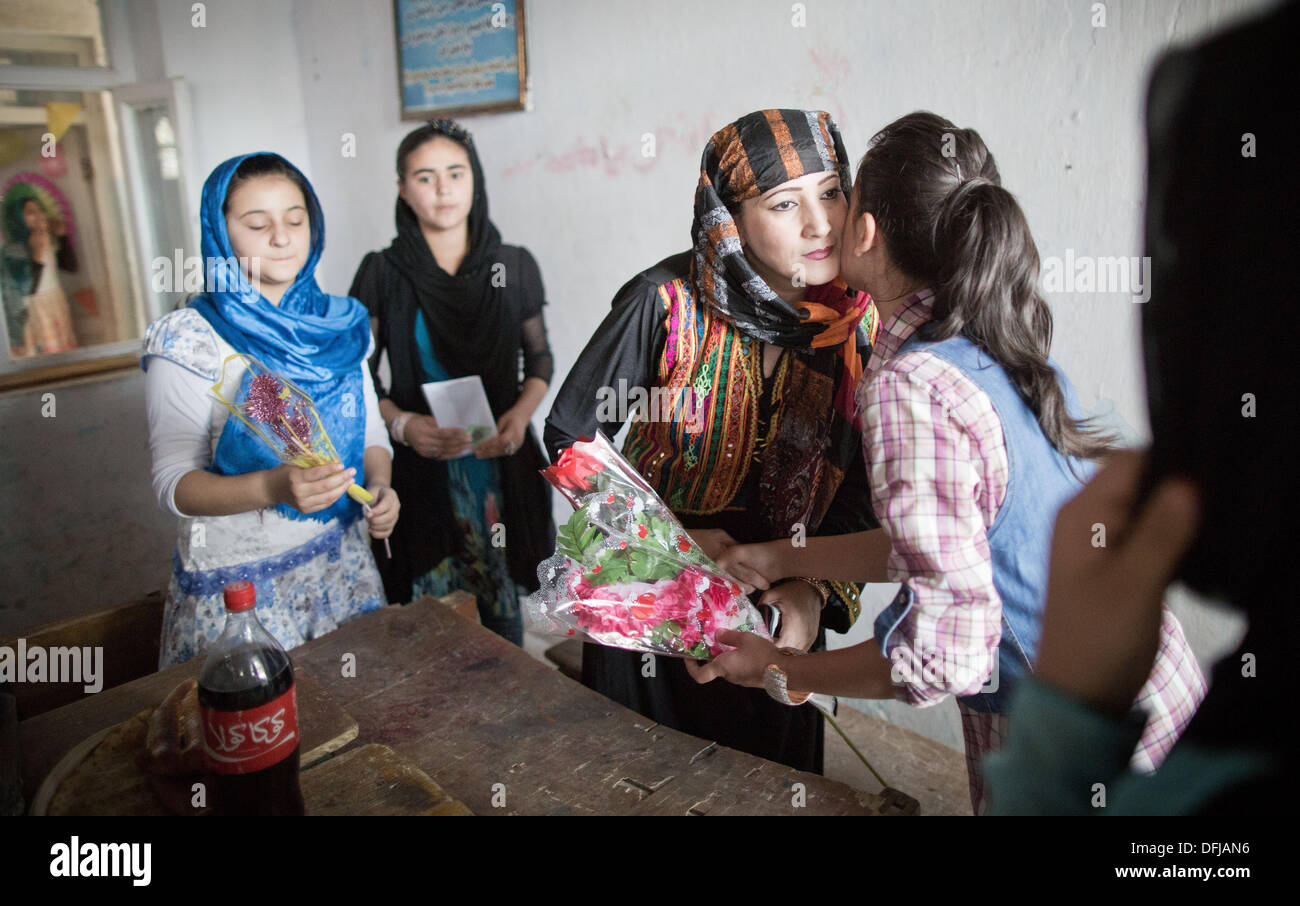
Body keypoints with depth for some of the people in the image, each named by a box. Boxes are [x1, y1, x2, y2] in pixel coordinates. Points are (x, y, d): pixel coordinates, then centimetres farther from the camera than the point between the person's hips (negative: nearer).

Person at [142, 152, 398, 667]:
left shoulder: (339, 324, 4)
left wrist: (379, 486, -9)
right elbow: (174, 482, -13)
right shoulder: (190, 342, -10)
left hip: (341, 560, 4)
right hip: (236, 579, -4)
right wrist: (271, 487, -30)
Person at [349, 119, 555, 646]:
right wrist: (401, 423, -17)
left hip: (500, 464, 1)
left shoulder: (514, 266, 3)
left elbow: (540, 357, 10)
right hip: (420, 467, -1)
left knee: (502, 604, 9)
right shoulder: (381, 273, 0)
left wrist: (521, 414, -9)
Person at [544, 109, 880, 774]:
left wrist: (819, 590, -19)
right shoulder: (667, 302, -23)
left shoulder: (861, 322, -13)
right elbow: (569, 434, -13)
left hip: (780, 601, 3)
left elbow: (861, 487, -6)